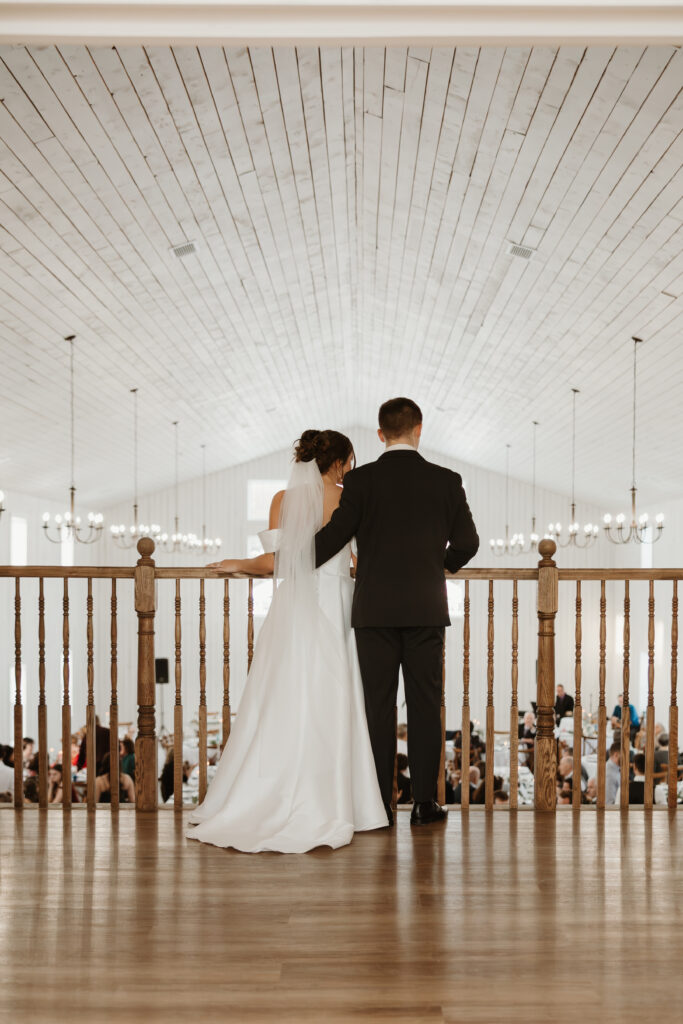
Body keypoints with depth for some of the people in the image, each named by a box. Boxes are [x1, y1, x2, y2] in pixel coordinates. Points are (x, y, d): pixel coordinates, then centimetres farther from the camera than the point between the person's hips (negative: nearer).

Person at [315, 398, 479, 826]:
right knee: (425, 704, 7)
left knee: (378, 705, 5)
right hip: (426, 609, 1)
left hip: (375, 610, -1)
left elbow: (335, 534, -8)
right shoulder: (446, 481, 1)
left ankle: (379, 804, 10)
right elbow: (467, 542, 4)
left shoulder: (362, 479, -4)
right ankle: (425, 803, 9)